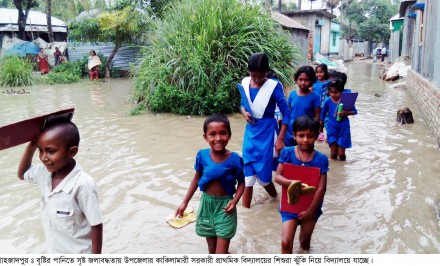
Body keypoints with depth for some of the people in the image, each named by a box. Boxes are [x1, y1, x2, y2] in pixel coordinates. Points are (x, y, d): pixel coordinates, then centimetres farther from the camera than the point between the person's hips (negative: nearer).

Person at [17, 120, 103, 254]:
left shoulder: (83, 185, -30)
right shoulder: (45, 173, -9)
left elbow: (96, 226, -22)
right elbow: (22, 174, 12)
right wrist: (31, 147, -6)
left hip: (80, 258, -7)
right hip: (55, 254, 7)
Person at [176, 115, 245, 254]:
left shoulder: (234, 159, -18)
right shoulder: (202, 155, -12)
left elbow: (241, 182, -3)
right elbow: (196, 179, 3)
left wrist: (234, 201, -20)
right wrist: (185, 202, 7)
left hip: (225, 204, -2)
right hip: (207, 203, 3)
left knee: (221, 252, 1)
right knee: (212, 249, 18)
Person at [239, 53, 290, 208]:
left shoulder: (273, 86, -14)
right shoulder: (245, 82, -1)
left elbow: (286, 113, -10)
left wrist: (280, 139, -13)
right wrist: (244, 112, -9)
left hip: (266, 131, -4)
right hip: (250, 131, 4)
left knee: (262, 173, 5)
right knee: (248, 173, 4)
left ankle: (275, 198, 35)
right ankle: (244, 208, 17)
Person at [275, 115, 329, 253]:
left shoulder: (321, 159, -13)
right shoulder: (287, 152, -10)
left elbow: (321, 188, -13)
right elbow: (277, 176, -12)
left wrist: (310, 210, -12)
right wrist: (291, 182, -32)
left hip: (310, 206, 0)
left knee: (305, 242, 18)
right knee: (286, 242, -8)